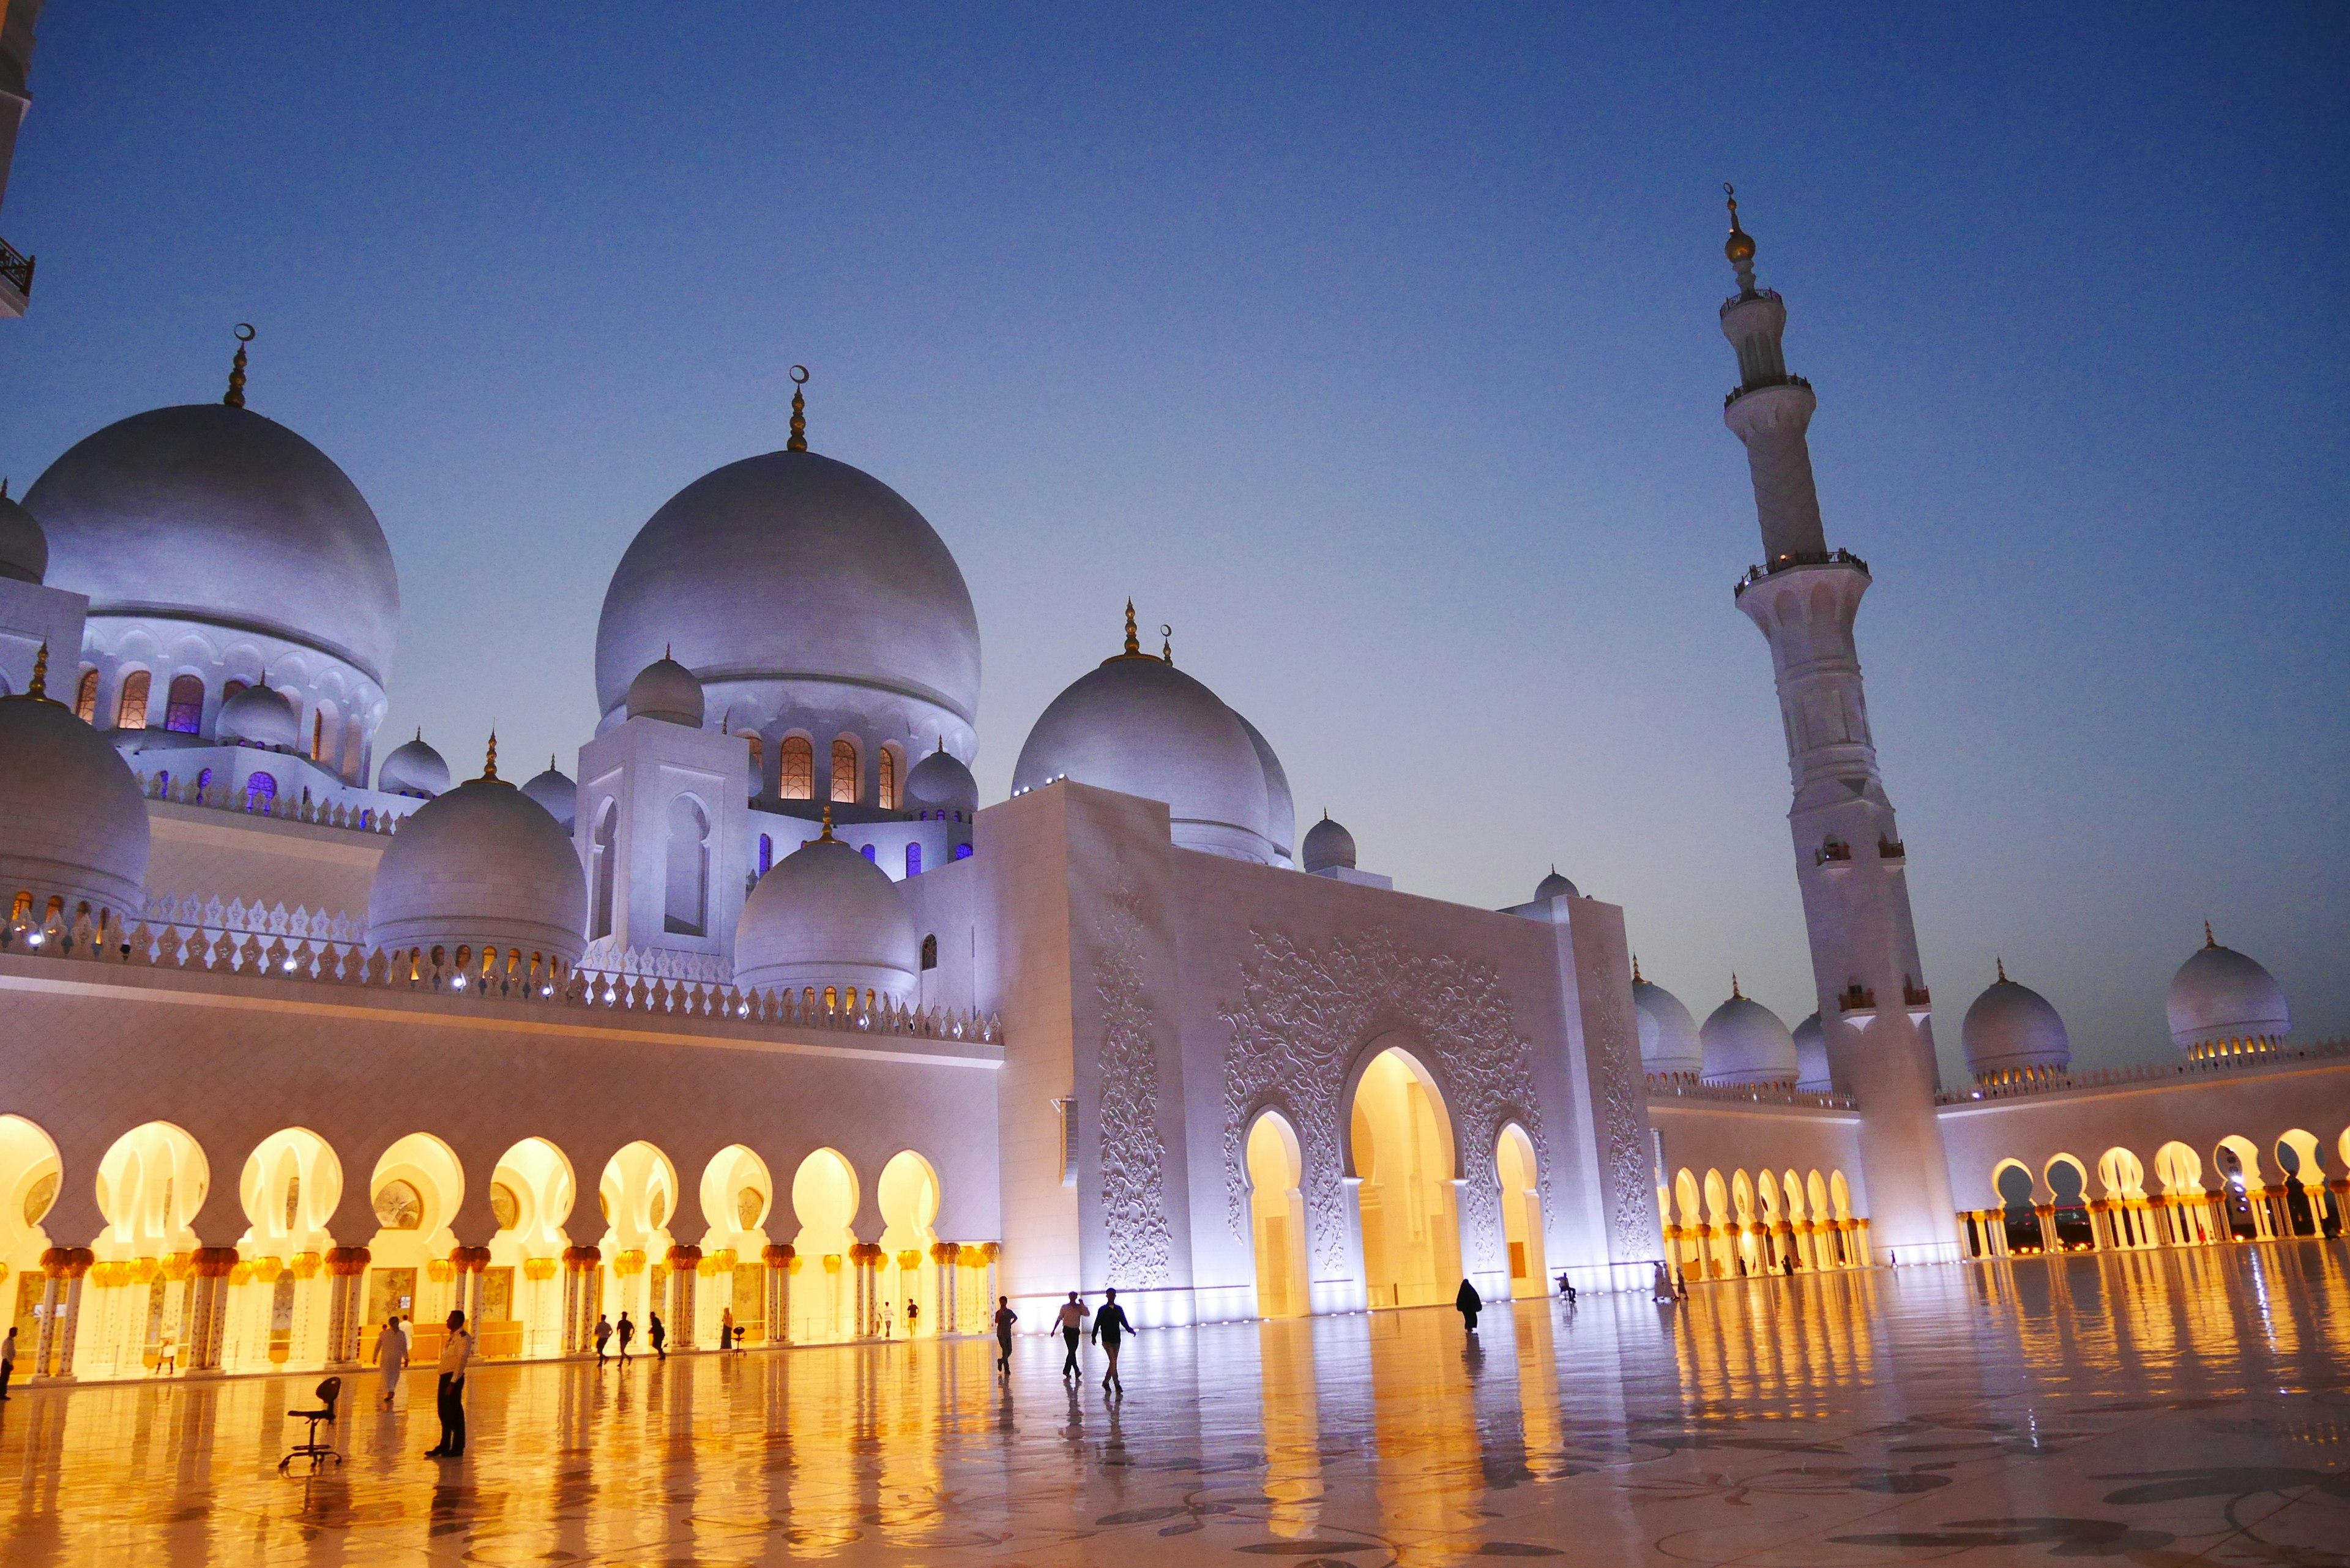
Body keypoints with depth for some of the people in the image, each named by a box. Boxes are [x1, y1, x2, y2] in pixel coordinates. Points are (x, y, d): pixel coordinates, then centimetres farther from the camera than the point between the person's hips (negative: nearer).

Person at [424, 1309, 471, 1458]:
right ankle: (444, 1446, 25)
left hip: (454, 1378, -9)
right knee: (444, 1412, 15)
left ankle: (458, 1448, 7)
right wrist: (446, 1380, 16)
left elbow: (461, 1360, -19)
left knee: (455, 1413, -2)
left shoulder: (464, 1338, -14)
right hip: (445, 1376, 9)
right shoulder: (452, 1337, 16)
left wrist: (453, 1382, -23)